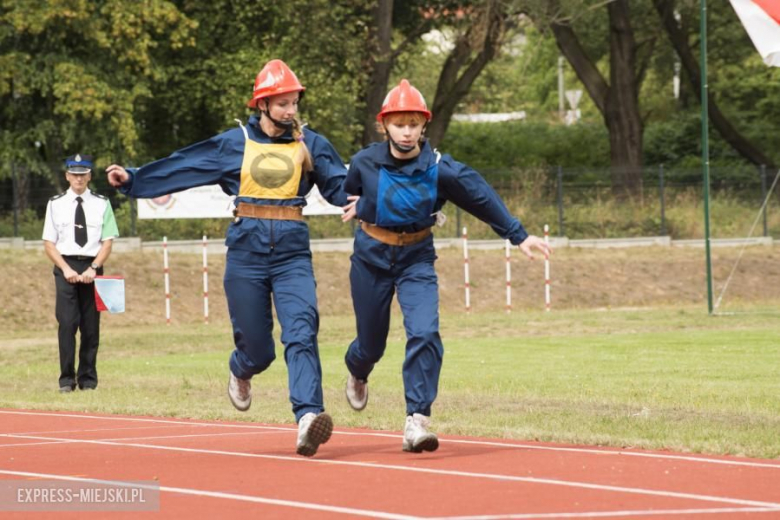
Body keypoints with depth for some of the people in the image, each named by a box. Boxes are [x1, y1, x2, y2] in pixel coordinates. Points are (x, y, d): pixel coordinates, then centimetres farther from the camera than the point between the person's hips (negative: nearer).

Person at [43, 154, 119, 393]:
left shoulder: (101, 204, 7)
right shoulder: (56, 204, 7)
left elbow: (107, 242, 3)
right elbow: (49, 244, 5)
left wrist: (92, 269, -11)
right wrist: (66, 269, -9)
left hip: (92, 267, 1)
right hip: (65, 267, -1)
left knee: (91, 326, 2)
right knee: (67, 322, -10)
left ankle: (88, 379, 9)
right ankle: (67, 379, -8)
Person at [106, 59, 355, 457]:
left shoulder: (310, 145, 5)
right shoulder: (235, 144, 5)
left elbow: (341, 186, -3)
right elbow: (180, 167, 8)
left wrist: (362, 202, -25)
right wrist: (132, 179, 4)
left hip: (292, 254, 0)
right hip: (247, 252, 0)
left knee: (301, 332, -19)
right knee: (256, 347, 5)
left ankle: (307, 418, -32)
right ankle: (241, 372, 43)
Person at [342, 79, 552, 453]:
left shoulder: (440, 170, -16)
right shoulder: (365, 163, -12)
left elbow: (482, 198, -12)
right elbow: (349, 192, 11)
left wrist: (518, 236, -13)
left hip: (417, 258, -1)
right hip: (371, 258, 1)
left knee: (424, 334, -21)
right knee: (372, 342, 12)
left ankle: (417, 422, -19)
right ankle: (357, 372, 51)